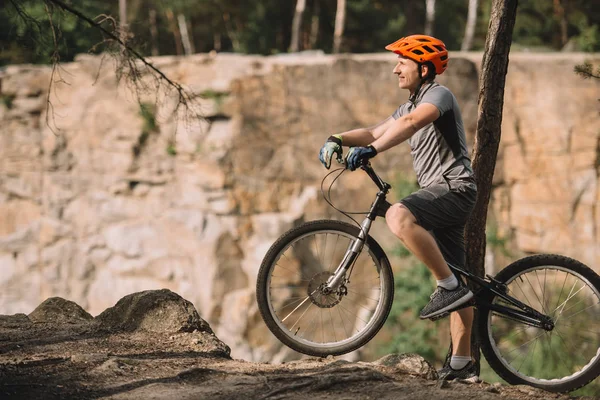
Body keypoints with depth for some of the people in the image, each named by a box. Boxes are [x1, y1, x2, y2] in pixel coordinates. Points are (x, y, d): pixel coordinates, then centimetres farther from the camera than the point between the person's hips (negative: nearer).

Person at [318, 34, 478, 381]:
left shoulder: (439, 95, -9)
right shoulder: (411, 105, 21)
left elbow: (411, 123, -29)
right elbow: (375, 132, 15)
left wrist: (372, 150, -40)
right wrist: (338, 139, -4)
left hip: (454, 187, -10)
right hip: (441, 195, 10)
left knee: (399, 217, -35)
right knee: (453, 280, 9)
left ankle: (450, 287, -27)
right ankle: (462, 364, 11)